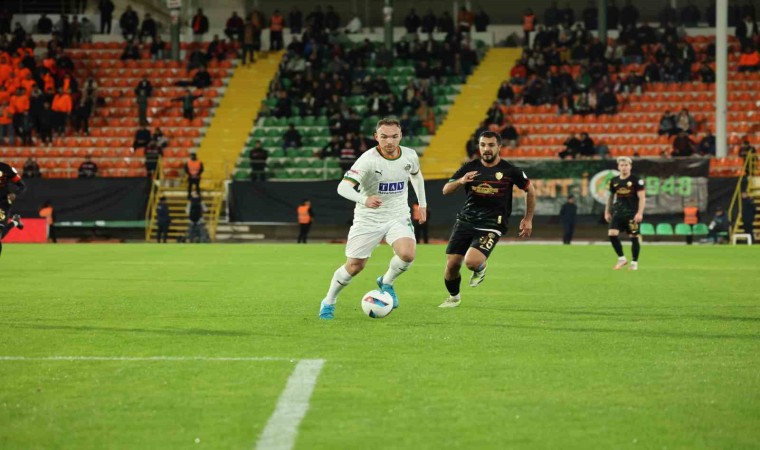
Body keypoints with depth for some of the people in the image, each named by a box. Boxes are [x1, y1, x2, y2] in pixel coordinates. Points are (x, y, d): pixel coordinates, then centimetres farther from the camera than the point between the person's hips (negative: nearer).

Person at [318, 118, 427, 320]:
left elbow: (416, 175, 20)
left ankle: (387, 283, 8)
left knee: (407, 254, -24)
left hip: (398, 217, 3)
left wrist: (422, 203, 23)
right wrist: (364, 199, -51)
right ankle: (328, 302, 26)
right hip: (368, 219, -3)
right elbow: (343, 186, -34)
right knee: (354, 266, 0)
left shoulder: (409, 156, -6)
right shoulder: (368, 159, -22)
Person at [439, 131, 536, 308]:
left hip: (491, 225, -4)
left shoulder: (510, 171, -4)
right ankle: (453, 297, 29)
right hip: (465, 220, 4)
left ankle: (481, 268, 14)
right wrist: (460, 181, -19)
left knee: (471, 262, -25)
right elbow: (446, 190, 2)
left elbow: (530, 190, 11)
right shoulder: (470, 168, 3)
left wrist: (528, 219, 13)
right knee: (452, 265, -1)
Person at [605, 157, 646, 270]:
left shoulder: (636, 180, -6)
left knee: (634, 237, -1)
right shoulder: (614, 181, 9)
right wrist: (607, 212, 18)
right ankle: (621, 258, 4)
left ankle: (634, 263, 11)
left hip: (632, 214, -4)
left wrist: (640, 213, -18)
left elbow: (642, 197, -9)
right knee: (612, 234, -10)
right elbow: (611, 197, 21)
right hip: (618, 213, 4)